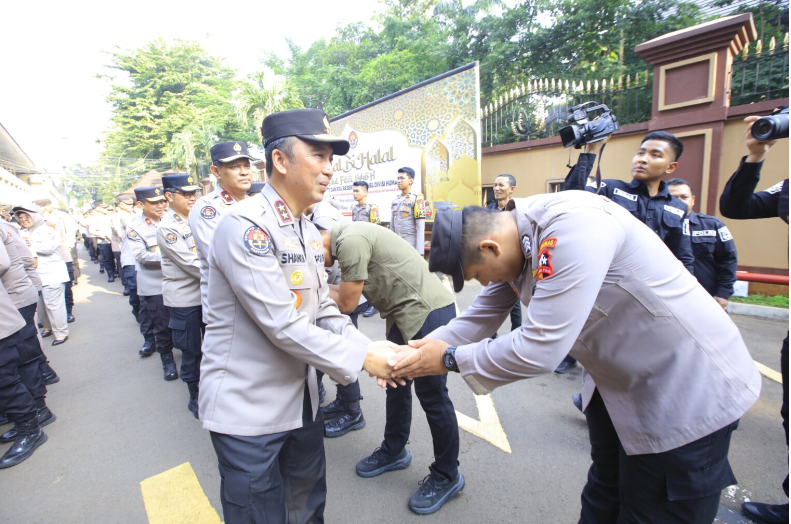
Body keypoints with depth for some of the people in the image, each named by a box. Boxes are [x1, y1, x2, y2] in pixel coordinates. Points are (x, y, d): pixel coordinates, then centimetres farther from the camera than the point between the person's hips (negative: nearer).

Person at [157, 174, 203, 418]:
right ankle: (195, 397, 27)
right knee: (191, 350, 8)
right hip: (185, 299, -5)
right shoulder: (166, 228, -12)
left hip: (209, 292, 5)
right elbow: (190, 263, -19)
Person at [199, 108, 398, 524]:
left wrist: (370, 348, -8)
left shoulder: (310, 233, 6)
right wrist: (361, 359, -19)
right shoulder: (244, 226, -22)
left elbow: (324, 310, 6)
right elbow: (283, 326, -26)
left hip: (301, 399, 8)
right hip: (249, 409, -7)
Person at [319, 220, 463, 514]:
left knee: (431, 395, 1)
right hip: (405, 313, 10)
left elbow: (347, 303, -13)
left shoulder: (351, 241, -21)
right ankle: (394, 451, 39)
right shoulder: (344, 238, 10)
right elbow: (349, 293, 11)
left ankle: (447, 476, 21)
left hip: (428, 312, -10)